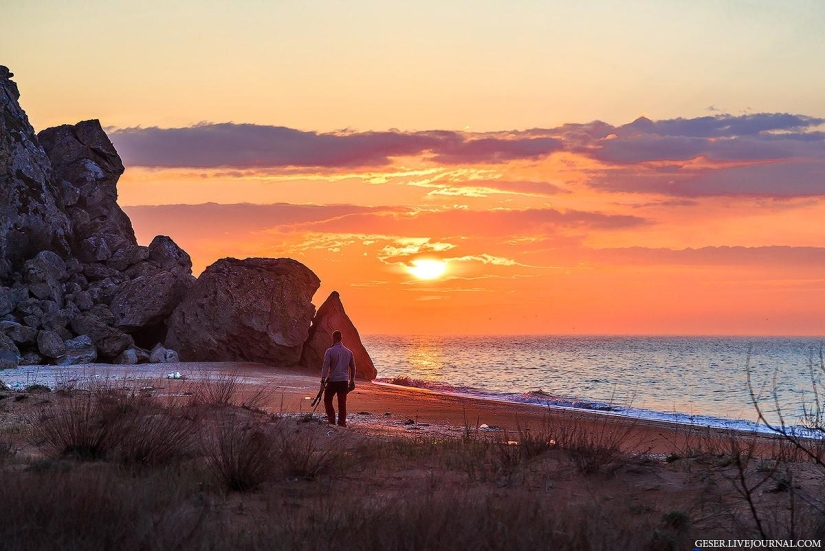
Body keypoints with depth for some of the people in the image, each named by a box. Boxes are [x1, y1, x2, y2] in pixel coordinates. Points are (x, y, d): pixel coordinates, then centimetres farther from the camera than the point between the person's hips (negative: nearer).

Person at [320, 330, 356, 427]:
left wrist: (323, 380, -13)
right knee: (342, 403, 7)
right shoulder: (348, 352, 7)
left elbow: (325, 366, -13)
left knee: (327, 400, 12)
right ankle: (342, 422, 6)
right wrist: (352, 380, 23)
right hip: (344, 381, 3)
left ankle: (331, 418, 2)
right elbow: (353, 367, 14)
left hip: (332, 381, -3)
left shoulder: (329, 351, -7)